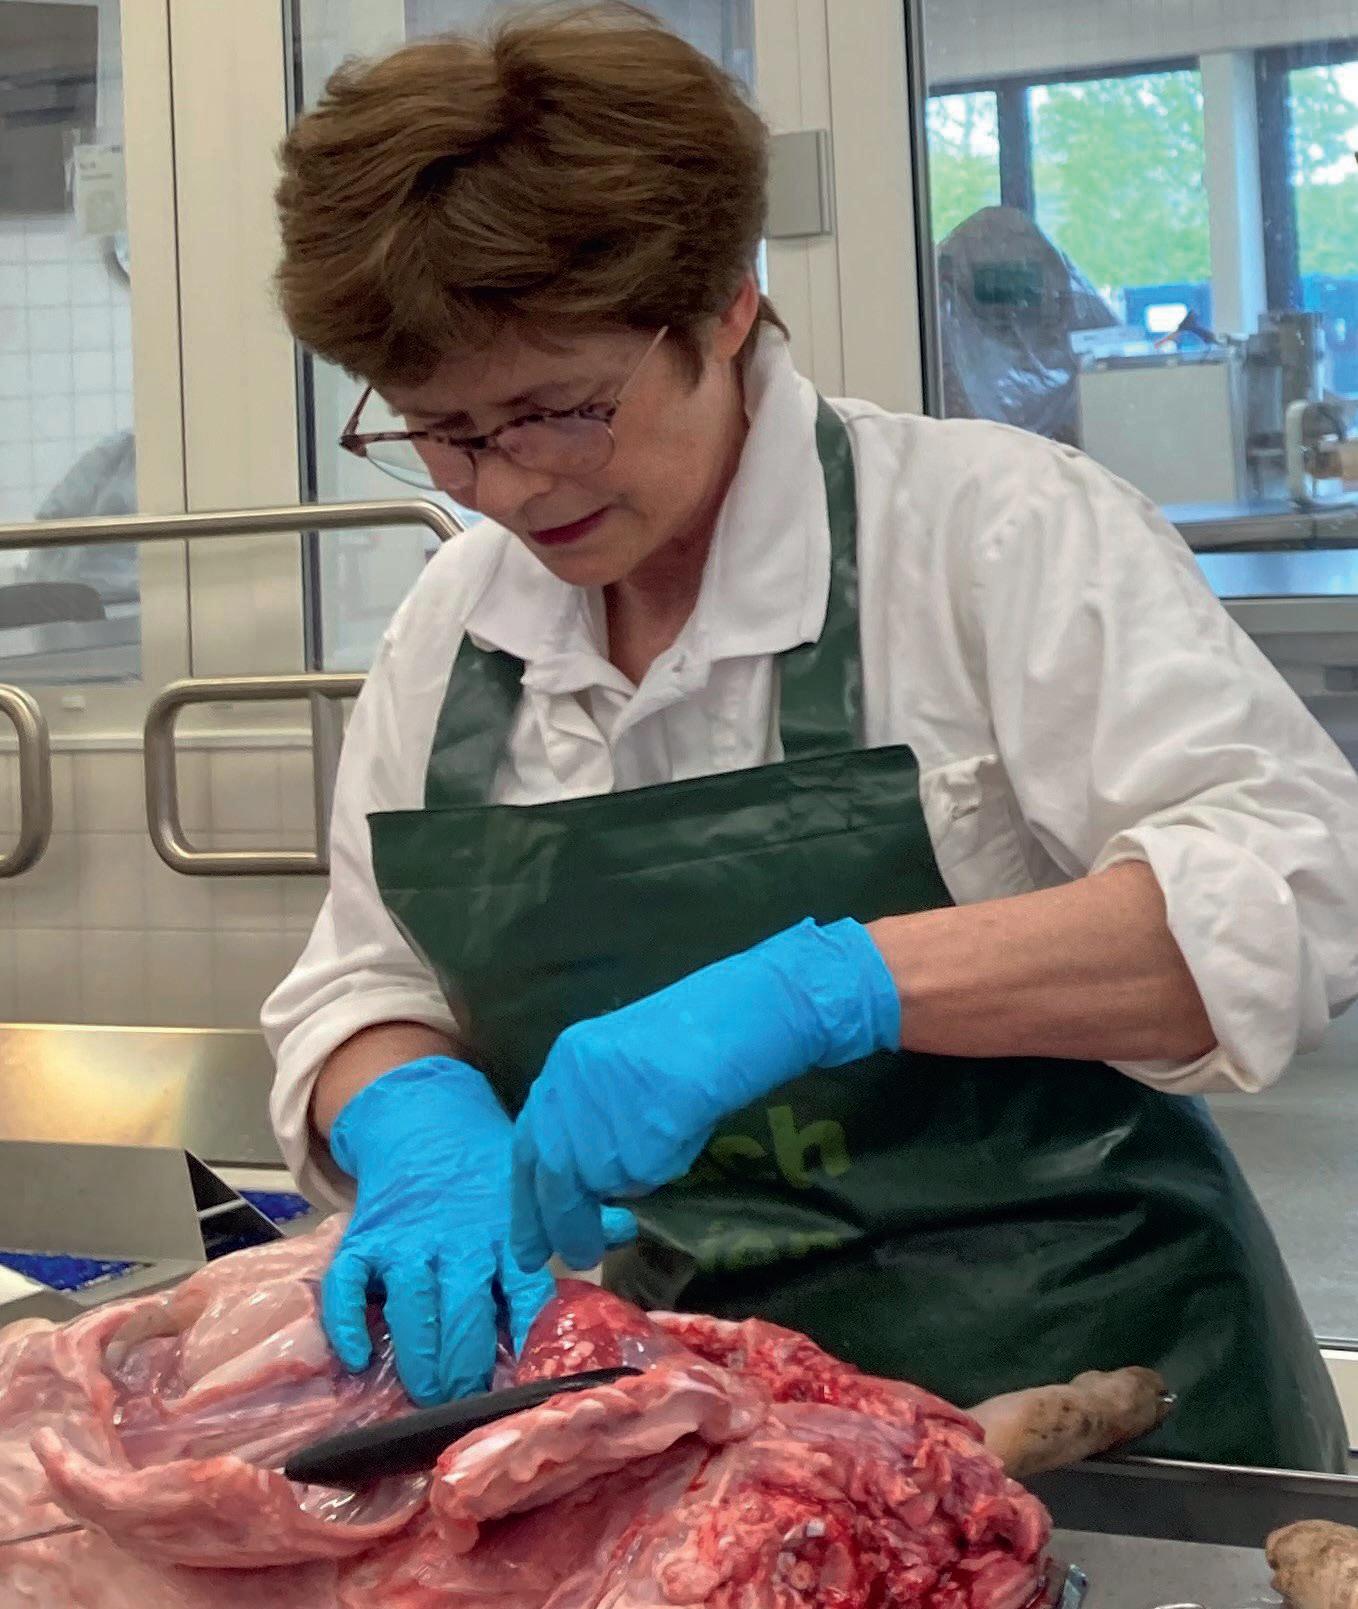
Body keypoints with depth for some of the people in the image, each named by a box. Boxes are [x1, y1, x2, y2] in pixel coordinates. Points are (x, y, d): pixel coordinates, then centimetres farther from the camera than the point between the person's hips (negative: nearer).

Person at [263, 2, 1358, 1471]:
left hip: (1079, 1397, -6)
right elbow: (367, 985, 8)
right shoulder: (453, 624, 3)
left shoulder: (994, 529, -14)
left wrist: (812, 990, -33)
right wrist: (423, 1126, -16)